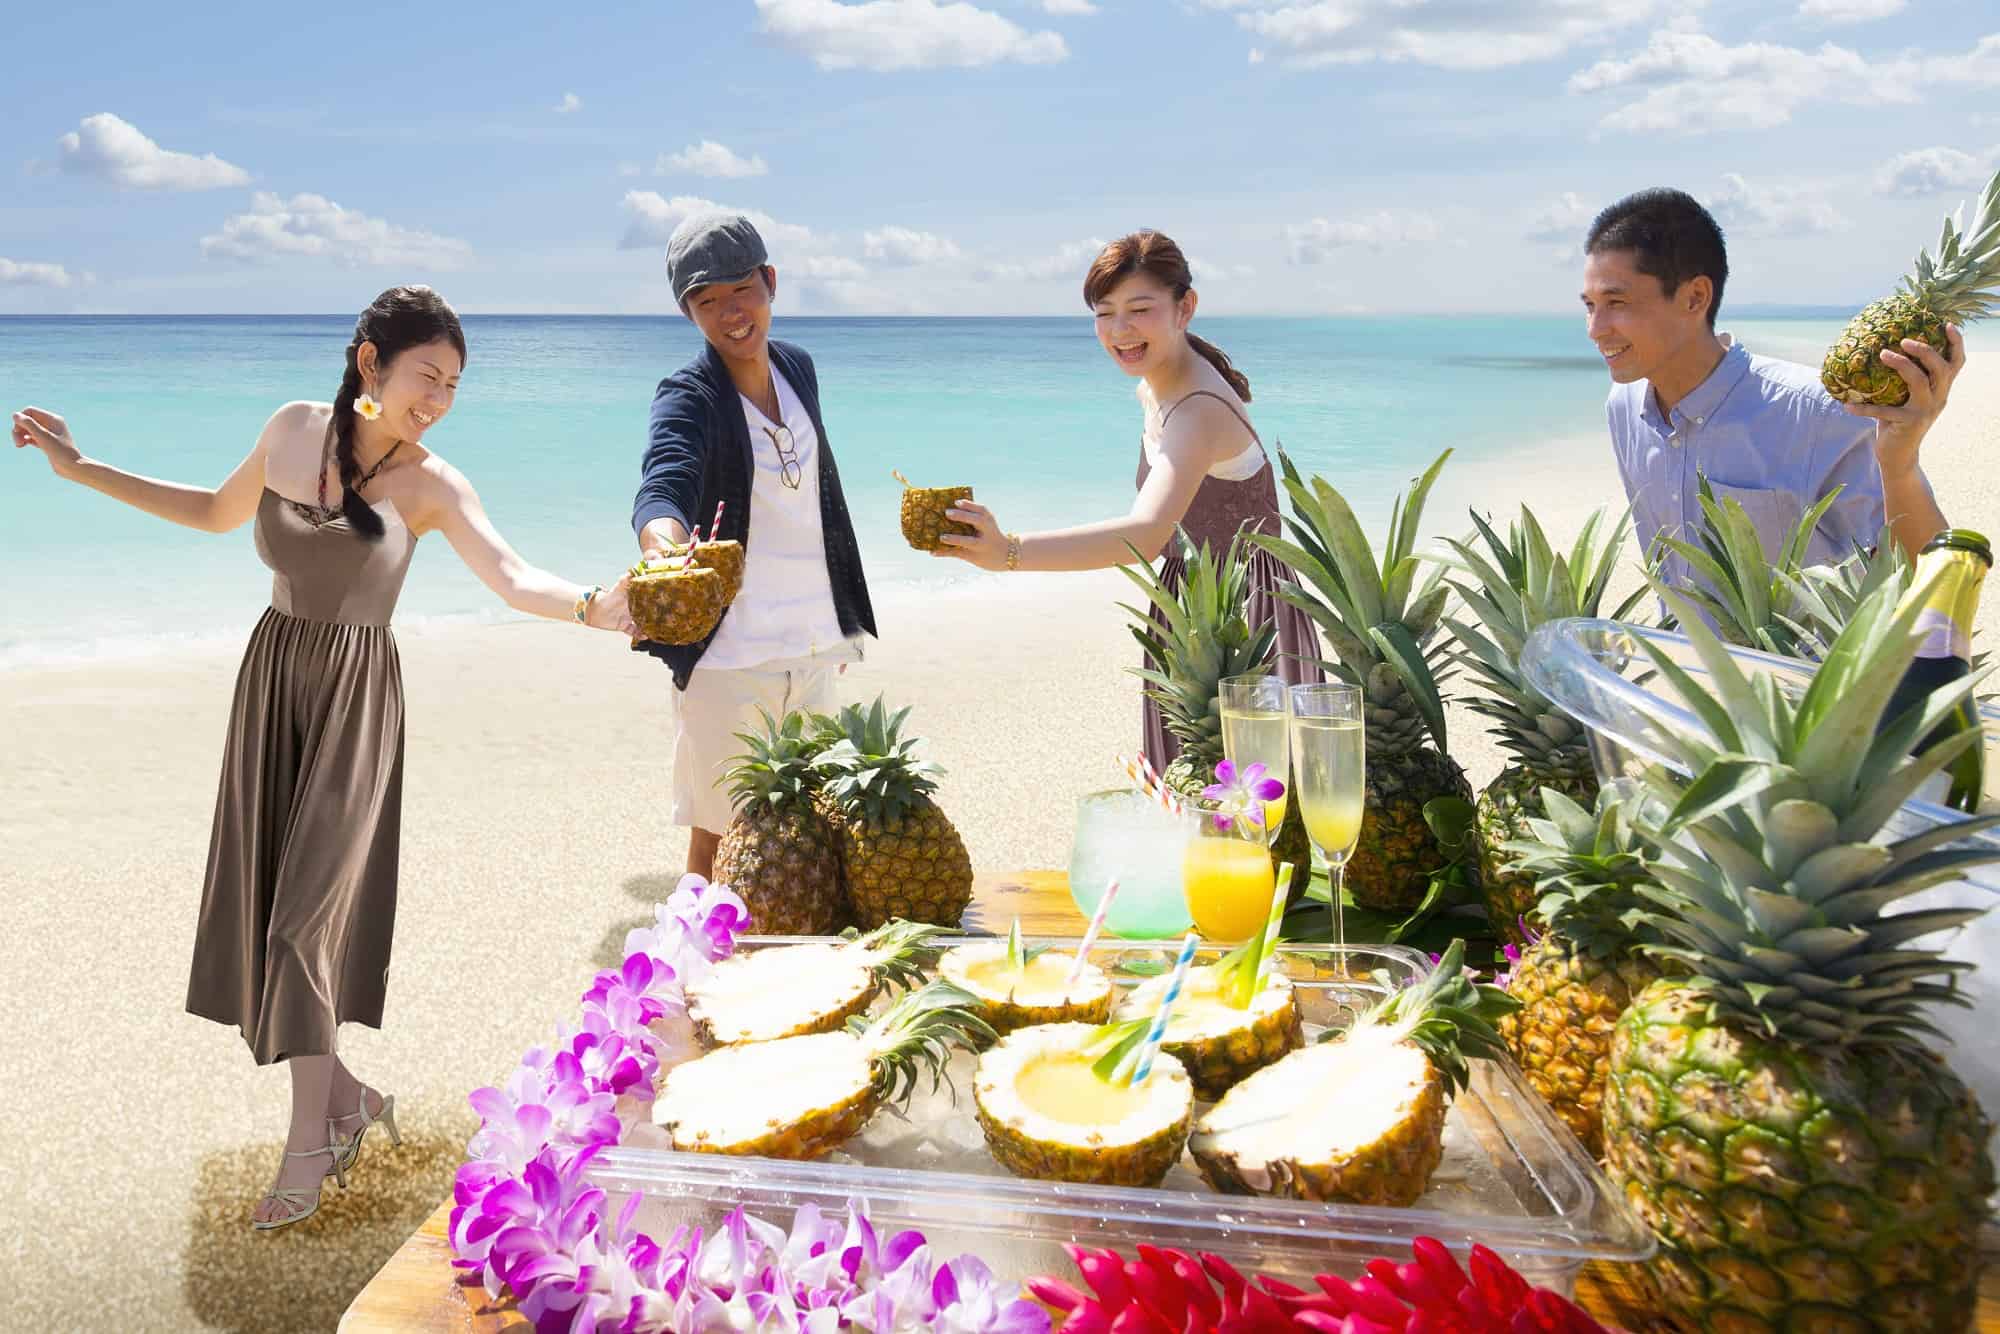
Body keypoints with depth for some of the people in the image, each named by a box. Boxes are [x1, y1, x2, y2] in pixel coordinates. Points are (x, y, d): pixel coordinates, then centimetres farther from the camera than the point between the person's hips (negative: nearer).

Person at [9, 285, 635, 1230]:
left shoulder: (430, 485, -11)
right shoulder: (294, 429, 1)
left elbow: (512, 579, -25)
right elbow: (219, 513, 18)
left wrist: (595, 609, -45)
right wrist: (80, 469, 20)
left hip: (356, 696, -4)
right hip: (273, 675, 4)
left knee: (309, 911, -6)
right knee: (262, 904, 4)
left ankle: (311, 1141, 7)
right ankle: (344, 1098, 22)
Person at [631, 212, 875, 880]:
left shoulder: (798, 368, 7)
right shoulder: (687, 396, -12)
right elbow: (663, 485, -33)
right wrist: (664, 544, -57)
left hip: (813, 648, 6)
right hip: (728, 654, -6)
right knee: (721, 836, 1)